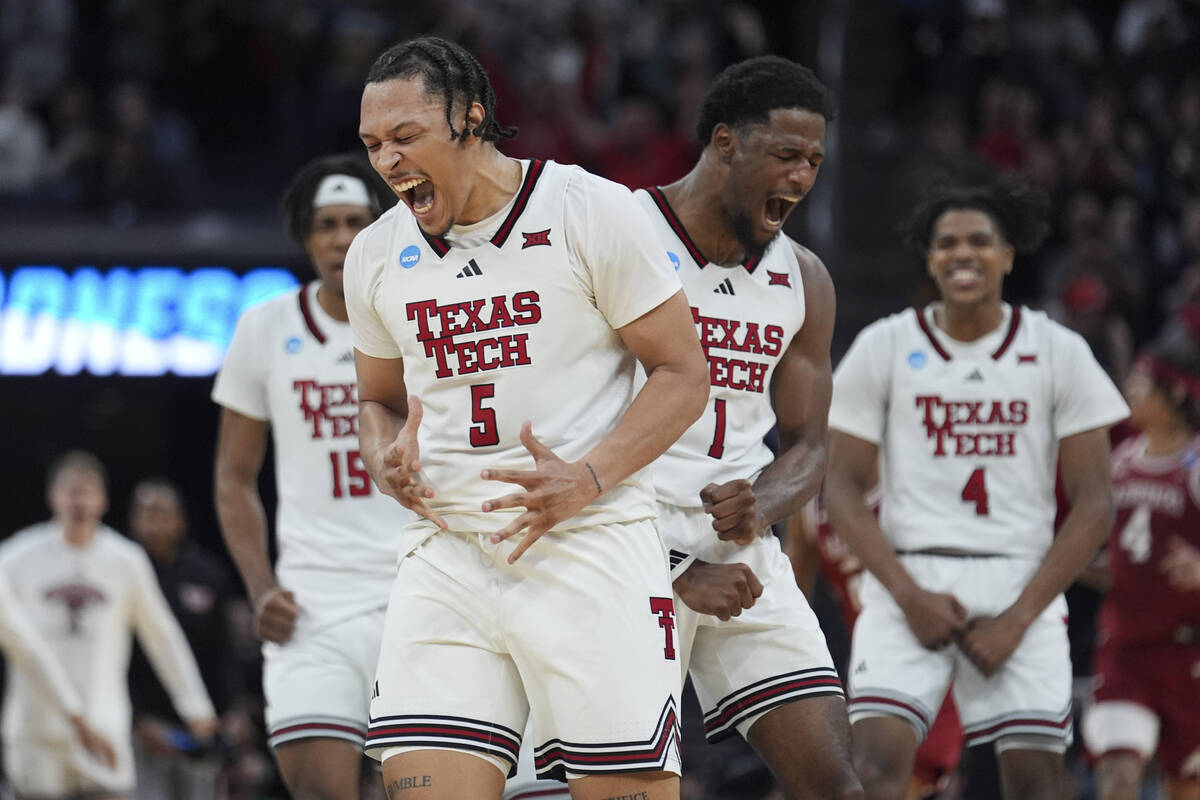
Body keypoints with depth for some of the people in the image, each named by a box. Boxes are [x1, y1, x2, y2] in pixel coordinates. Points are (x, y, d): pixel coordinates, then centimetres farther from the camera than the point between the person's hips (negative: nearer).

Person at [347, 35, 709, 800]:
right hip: (446, 556, 4)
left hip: (591, 544, -4)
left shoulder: (590, 212, -5)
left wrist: (586, 479, -17)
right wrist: (387, 460, 1)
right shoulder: (376, 256, 10)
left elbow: (683, 374, -3)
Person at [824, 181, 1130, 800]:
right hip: (907, 580, -1)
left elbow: (1093, 505, 1)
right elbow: (843, 491, 3)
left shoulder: (1059, 352, 3)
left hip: (1021, 586, 1)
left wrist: (1018, 618, -7)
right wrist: (909, 596, -10)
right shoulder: (884, 348, 3)